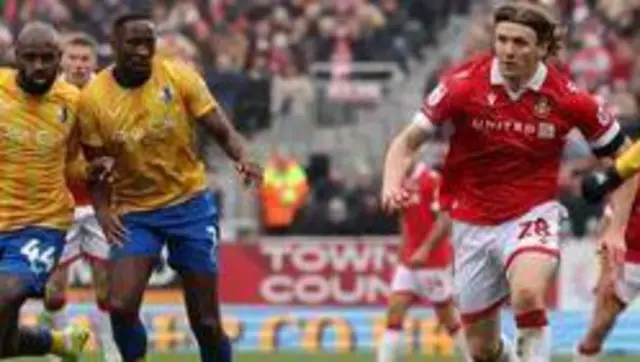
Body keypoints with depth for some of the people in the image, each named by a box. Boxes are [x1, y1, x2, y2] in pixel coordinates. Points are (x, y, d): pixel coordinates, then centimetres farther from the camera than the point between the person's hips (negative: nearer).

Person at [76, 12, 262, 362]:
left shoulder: (179, 77, -10)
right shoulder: (92, 98, -8)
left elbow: (222, 131, -8)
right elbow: (96, 166, 2)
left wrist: (243, 159, -30)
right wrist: (103, 210, -17)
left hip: (190, 204, 0)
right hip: (134, 214, 0)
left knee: (206, 321, 2)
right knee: (121, 306, -18)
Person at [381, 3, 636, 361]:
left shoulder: (567, 98, -11)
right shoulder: (464, 86, -11)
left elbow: (625, 156, 2)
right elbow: (408, 142, -4)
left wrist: (616, 229, -5)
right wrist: (392, 184, -25)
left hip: (531, 215, -2)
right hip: (472, 222, 2)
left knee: (527, 293, -36)